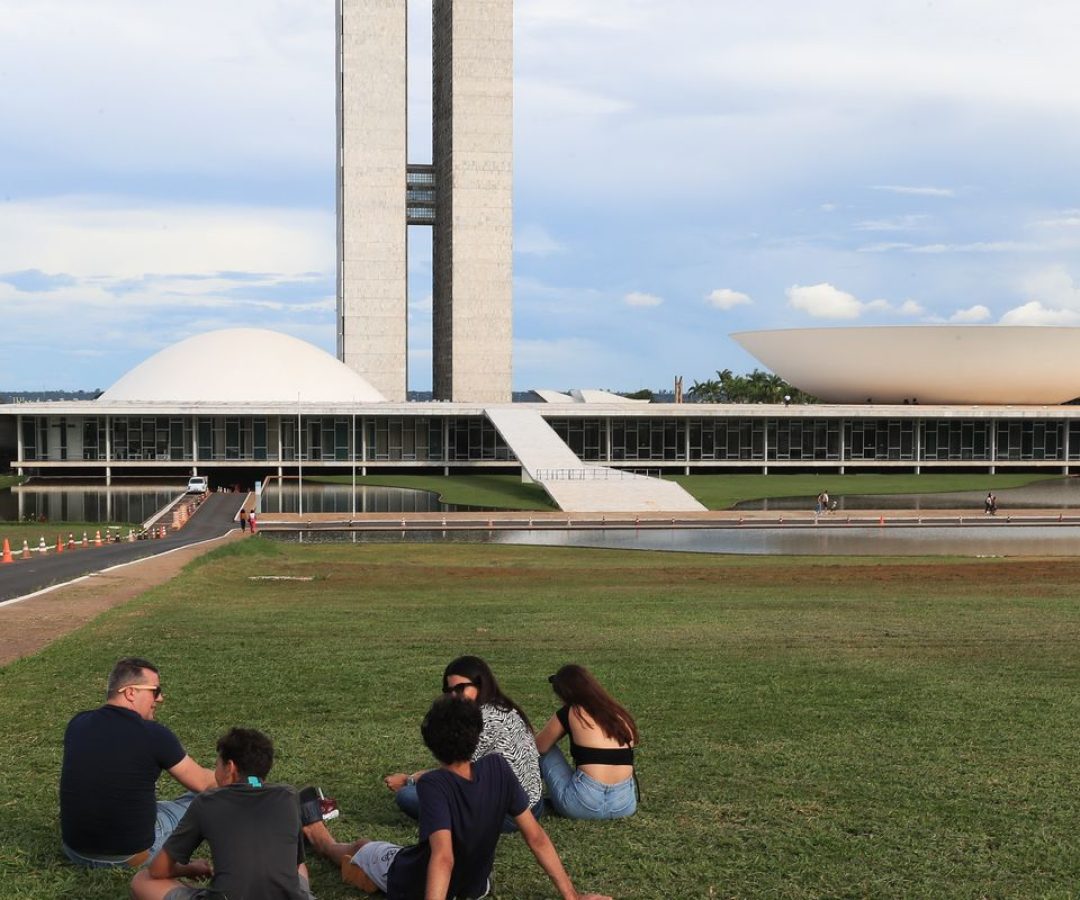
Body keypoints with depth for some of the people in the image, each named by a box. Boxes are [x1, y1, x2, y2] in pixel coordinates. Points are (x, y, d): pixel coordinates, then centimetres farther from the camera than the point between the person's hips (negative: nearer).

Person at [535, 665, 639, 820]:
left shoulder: (569, 714, 1)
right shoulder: (620, 714, 14)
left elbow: (538, 747, 14)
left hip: (584, 805, -5)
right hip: (625, 805, 5)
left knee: (546, 749, 18)